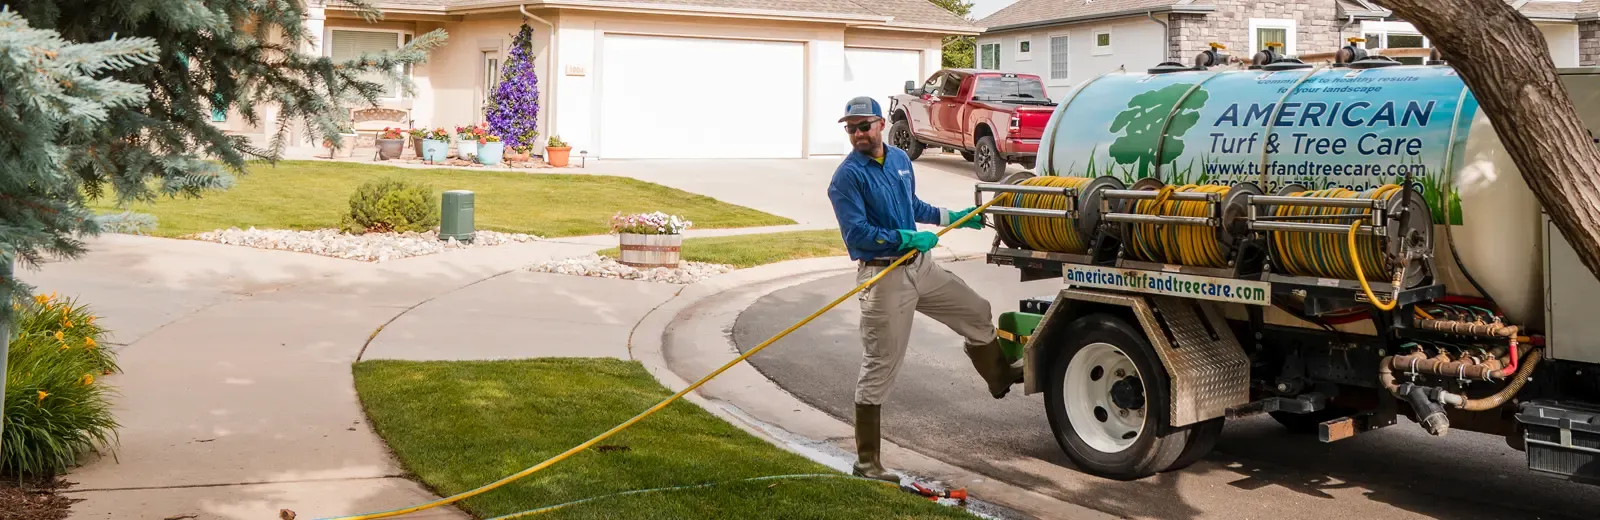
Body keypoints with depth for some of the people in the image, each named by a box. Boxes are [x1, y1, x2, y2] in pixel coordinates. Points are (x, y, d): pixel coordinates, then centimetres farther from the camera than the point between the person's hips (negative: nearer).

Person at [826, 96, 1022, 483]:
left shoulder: (900, 159, 8)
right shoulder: (847, 177, -15)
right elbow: (855, 233, -22)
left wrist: (955, 217, 22)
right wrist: (906, 238, -24)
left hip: (920, 266, 7)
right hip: (884, 277, -7)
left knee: (977, 312, 19)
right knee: (879, 369, -3)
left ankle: (1000, 378, 46)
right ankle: (867, 461, 4)